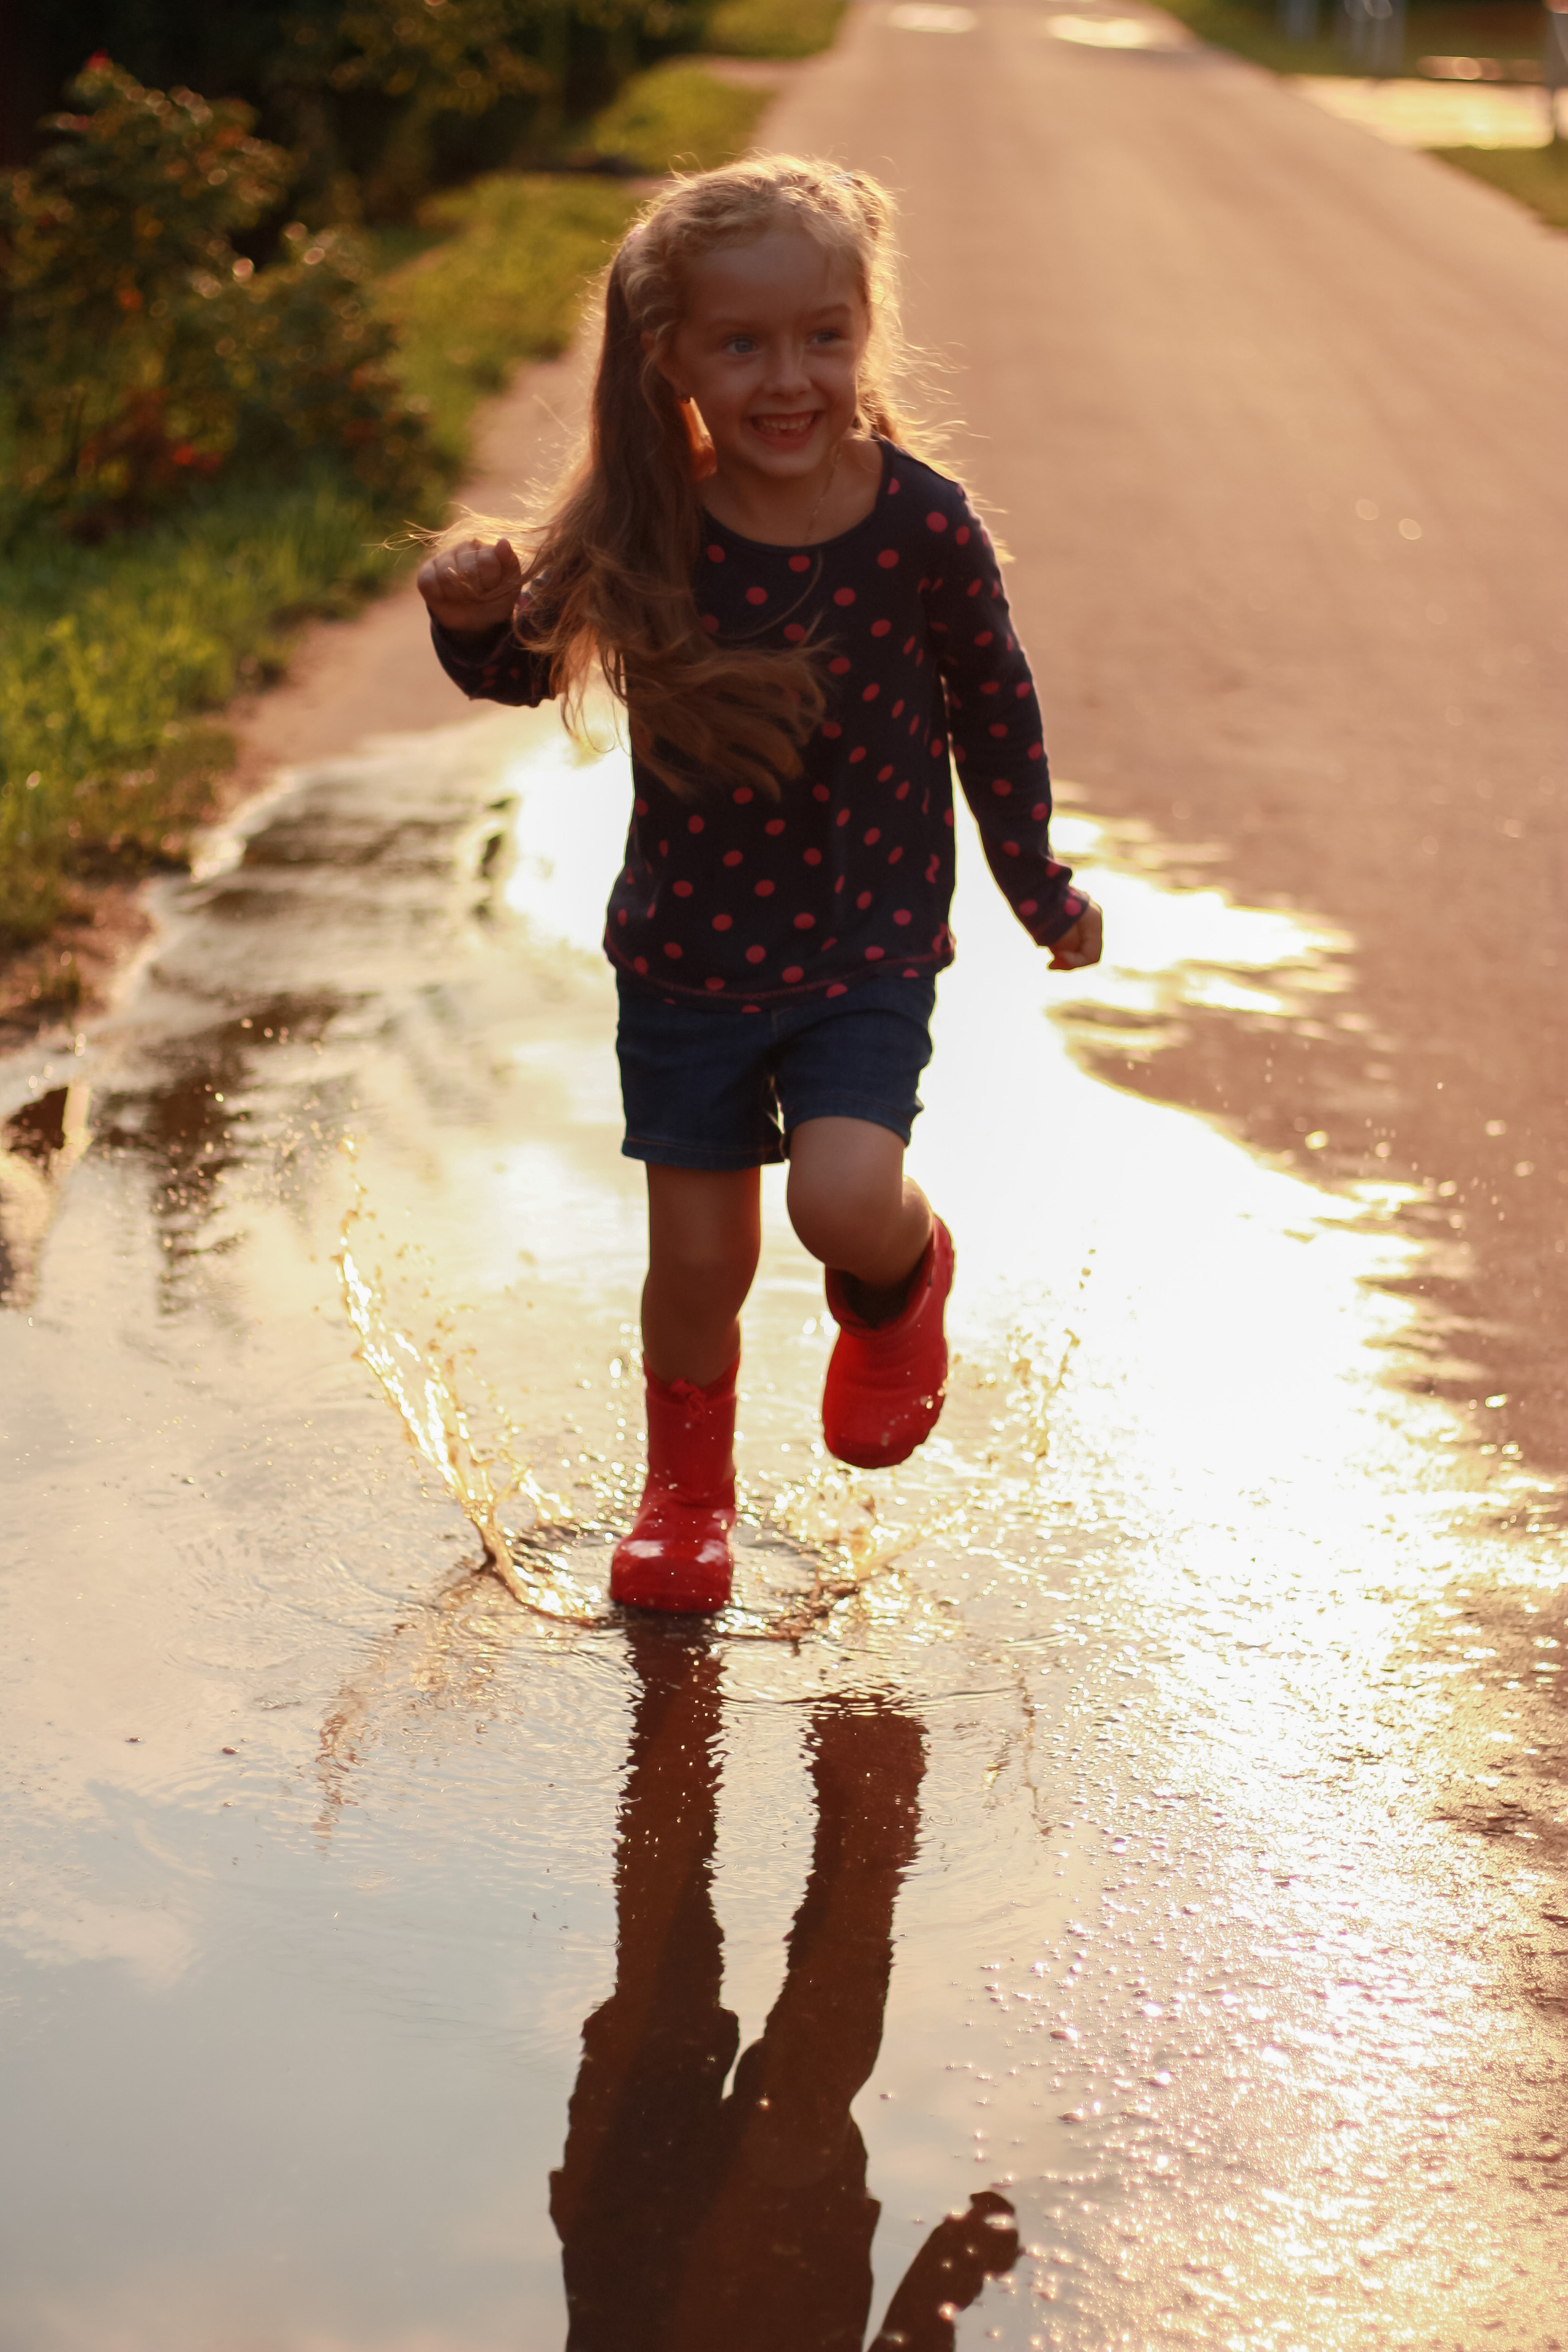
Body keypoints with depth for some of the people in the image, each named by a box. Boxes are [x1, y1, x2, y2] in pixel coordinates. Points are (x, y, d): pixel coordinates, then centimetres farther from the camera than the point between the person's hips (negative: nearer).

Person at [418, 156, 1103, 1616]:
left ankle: (902, 1288, 17)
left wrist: (1039, 887, 11)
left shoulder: (921, 529, -15)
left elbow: (993, 706, 1)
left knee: (844, 1199, -22)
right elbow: (523, 672, 2)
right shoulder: (647, 536, -13)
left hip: (867, 954, -1)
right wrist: (476, 612, -22)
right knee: (696, 1255, 8)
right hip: (687, 952, 2)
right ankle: (686, 1492, 37)